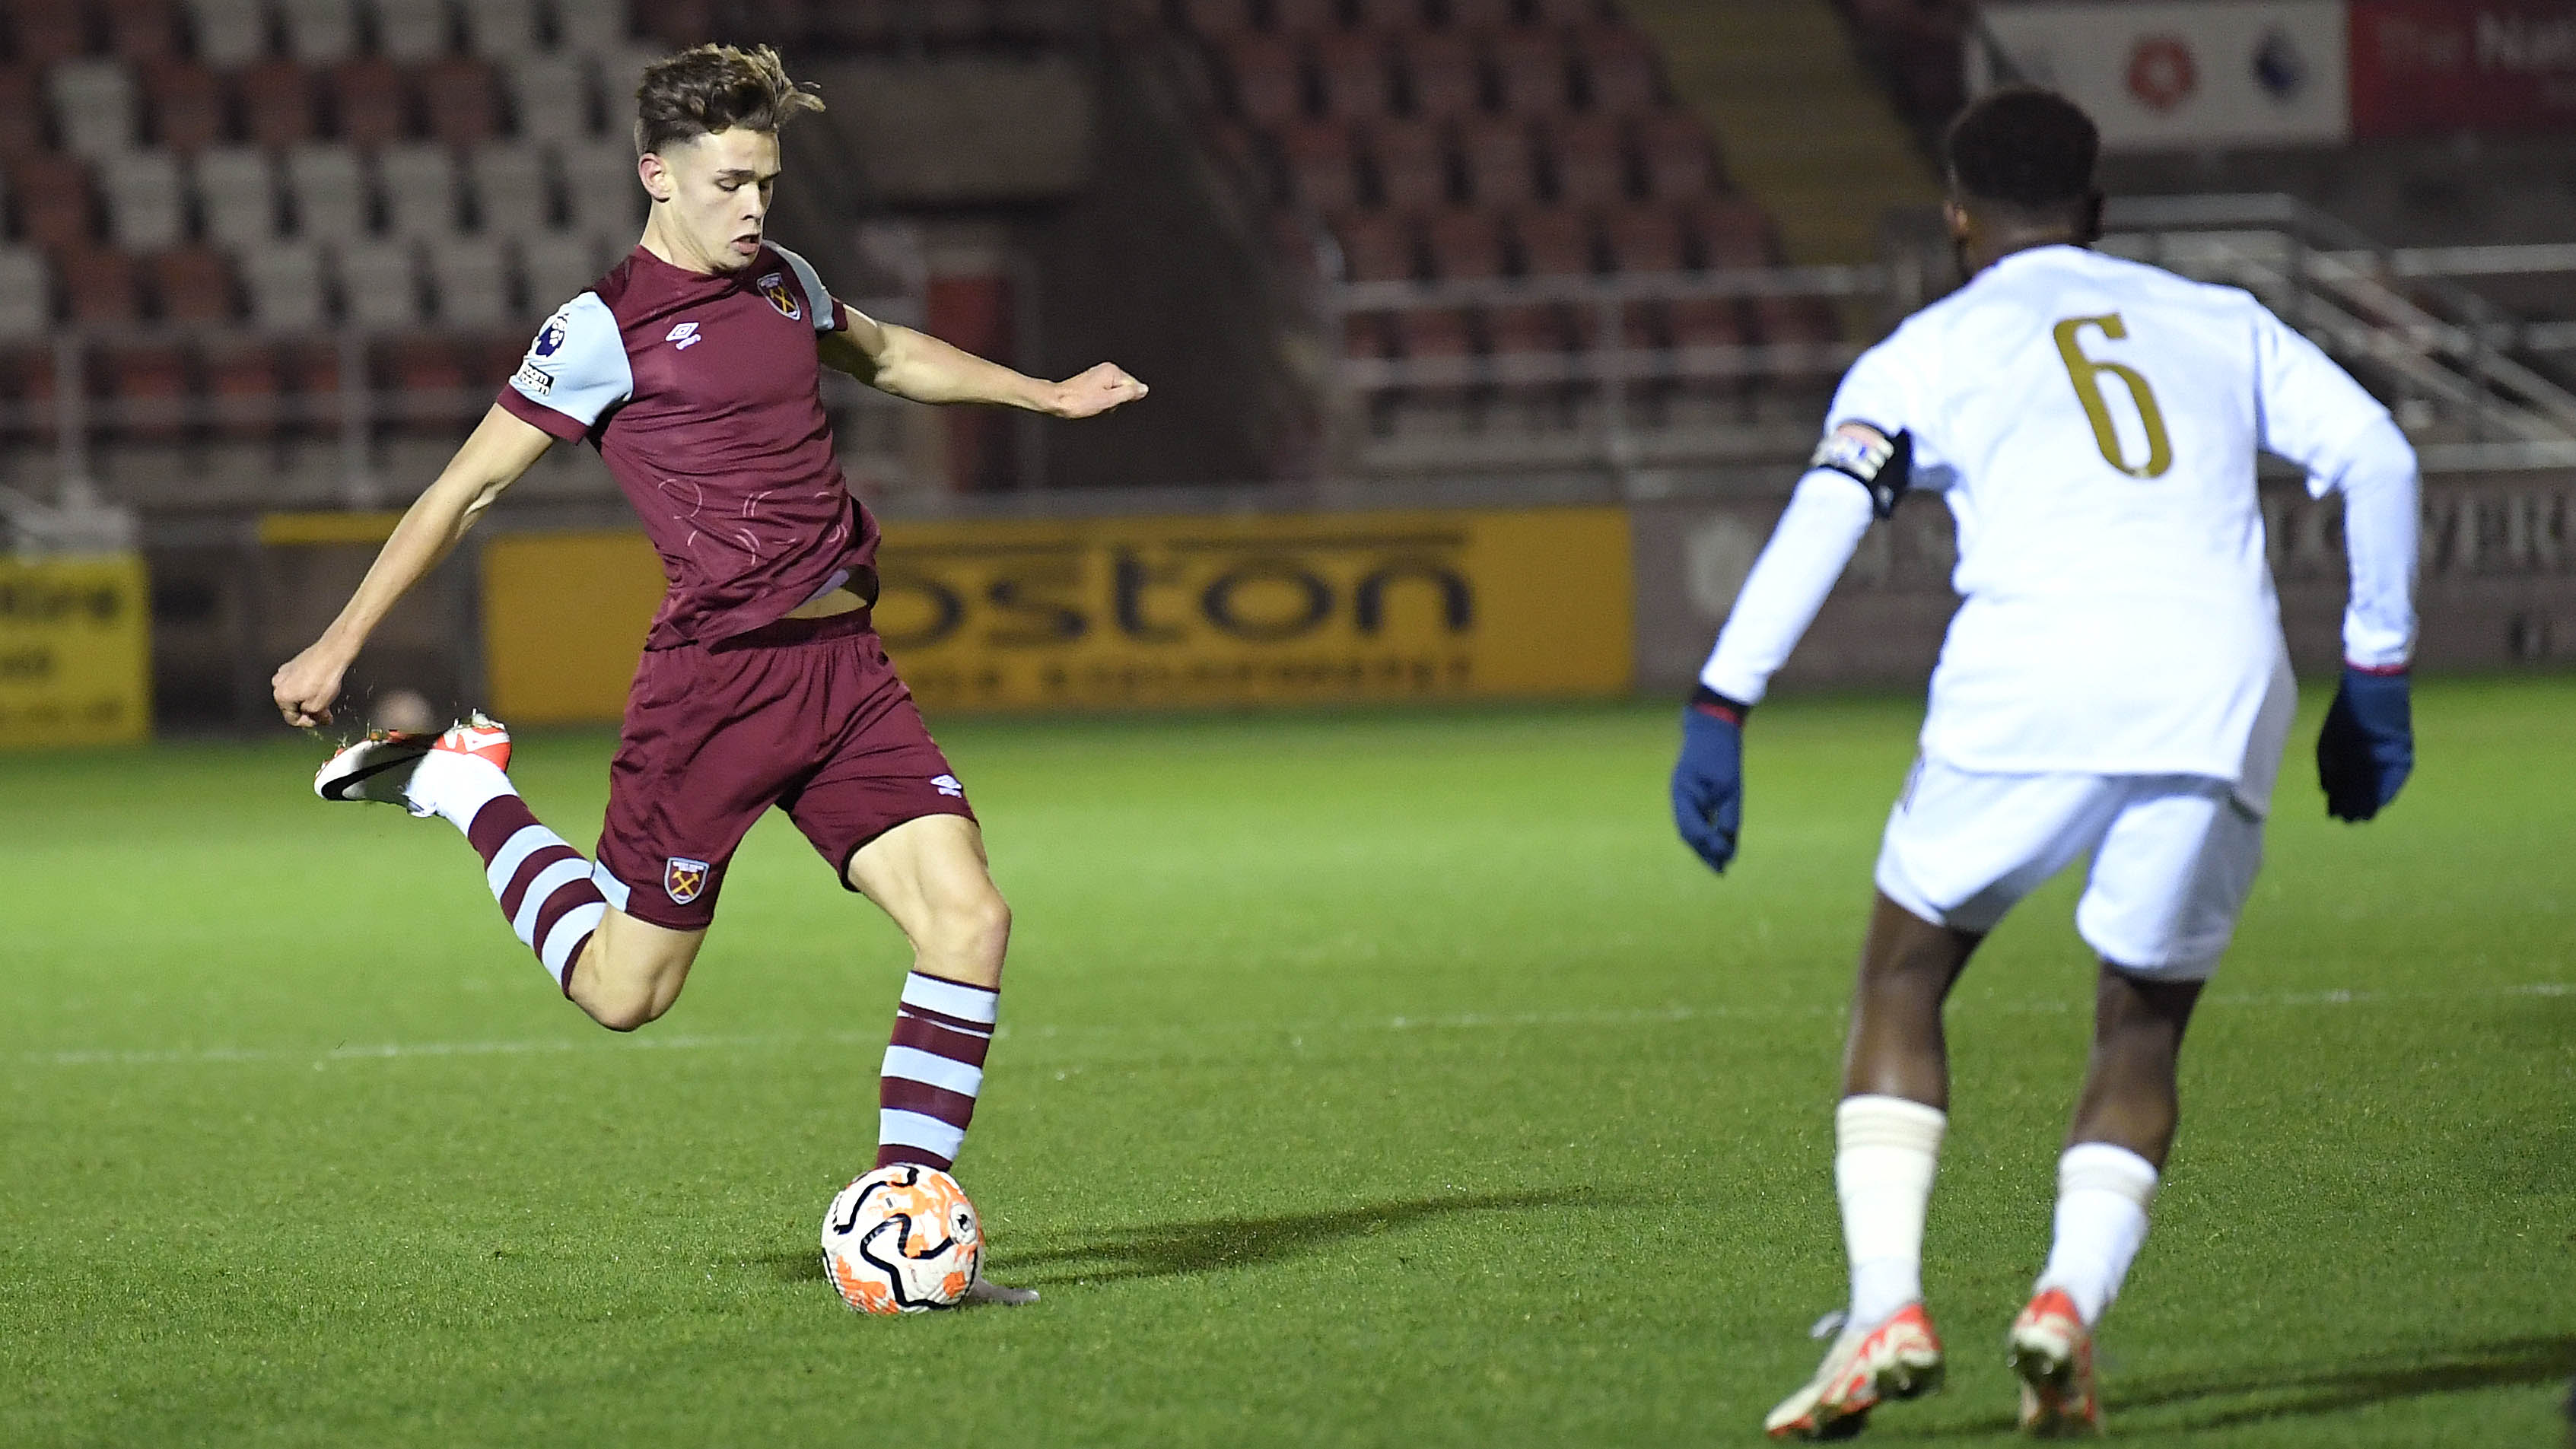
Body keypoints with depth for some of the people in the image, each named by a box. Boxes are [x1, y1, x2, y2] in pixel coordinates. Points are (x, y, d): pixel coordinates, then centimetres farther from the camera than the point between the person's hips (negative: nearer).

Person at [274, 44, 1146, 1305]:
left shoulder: (781, 284, 14)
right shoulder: (606, 330, -6)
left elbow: (888, 355, 37)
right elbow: (465, 489, -3)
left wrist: (1043, 395, 36)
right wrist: (339, 644, -3)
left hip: (844, 668, 6)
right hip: (714, 680, -6)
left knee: (968, 917, -10)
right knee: (623, 993, 0)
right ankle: (465, 790, 23)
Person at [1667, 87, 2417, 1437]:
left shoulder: (1929, 351, 17)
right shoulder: (2221, 323, 25)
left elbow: (1827, 510, 0)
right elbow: (2375, 455, 15)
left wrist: (1719, 710, -3)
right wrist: (2374, 682, 20)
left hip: (2031, 689, -2)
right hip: (2221, 697, 2)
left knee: (1901, 983, 16)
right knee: (2140, 1032, 19)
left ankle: (1887, 1311, 0)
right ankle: (2070, 1301, -6)